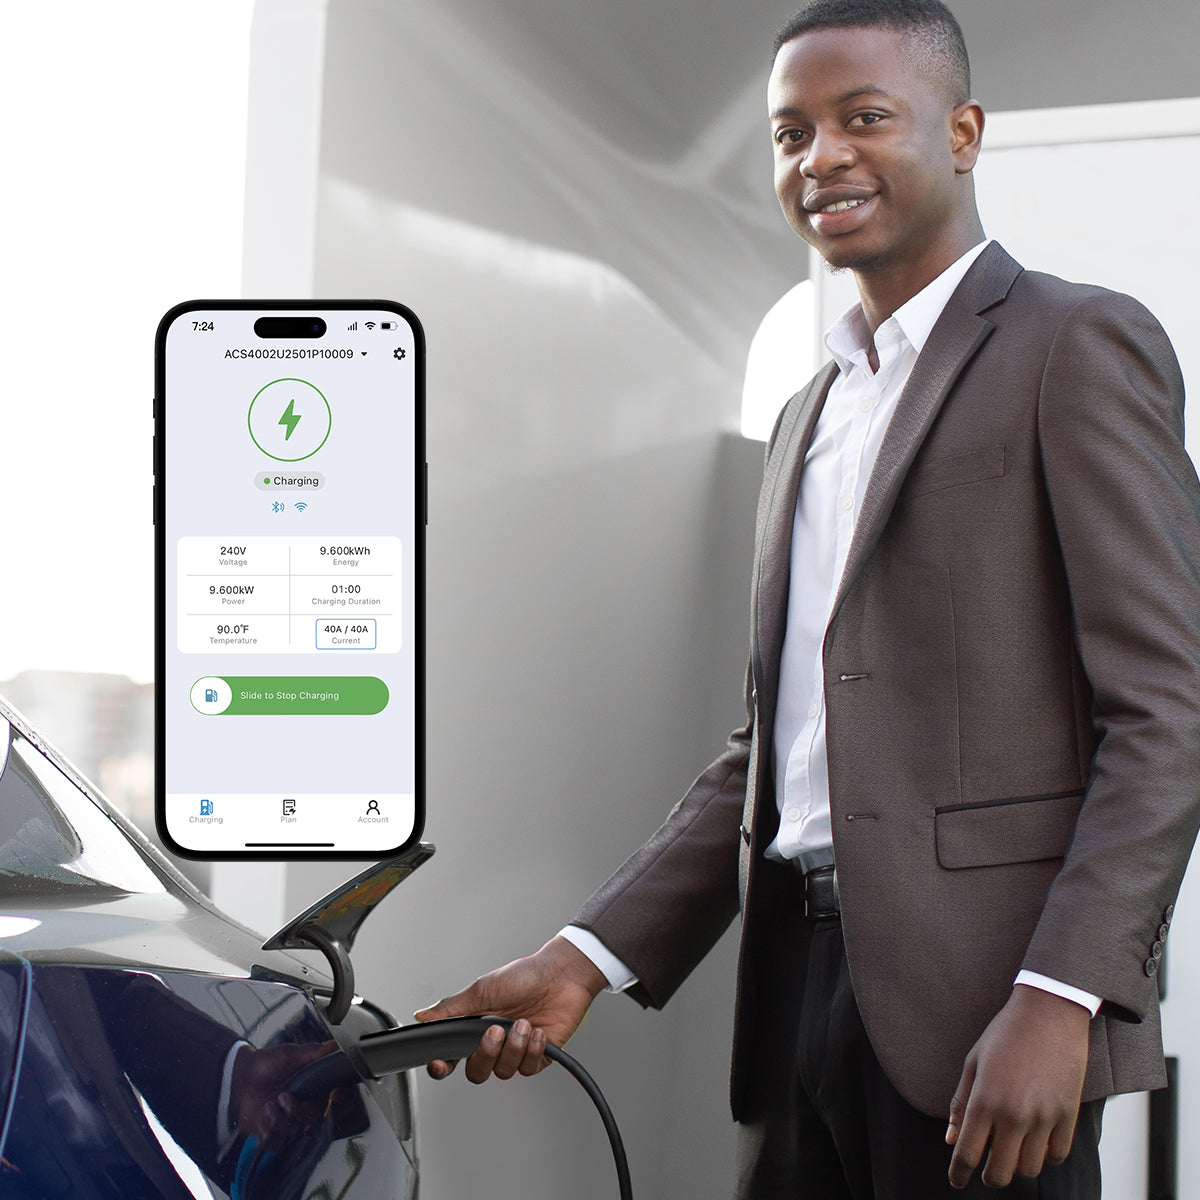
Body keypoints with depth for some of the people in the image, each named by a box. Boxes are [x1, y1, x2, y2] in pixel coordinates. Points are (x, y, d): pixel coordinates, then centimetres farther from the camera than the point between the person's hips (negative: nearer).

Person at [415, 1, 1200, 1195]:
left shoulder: (1077, 346, -2)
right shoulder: (807, 419, 21)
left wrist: (1059, 998, -20)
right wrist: (591, 955, 9)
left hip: (974, 999, -6)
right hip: (797, 985, 7)